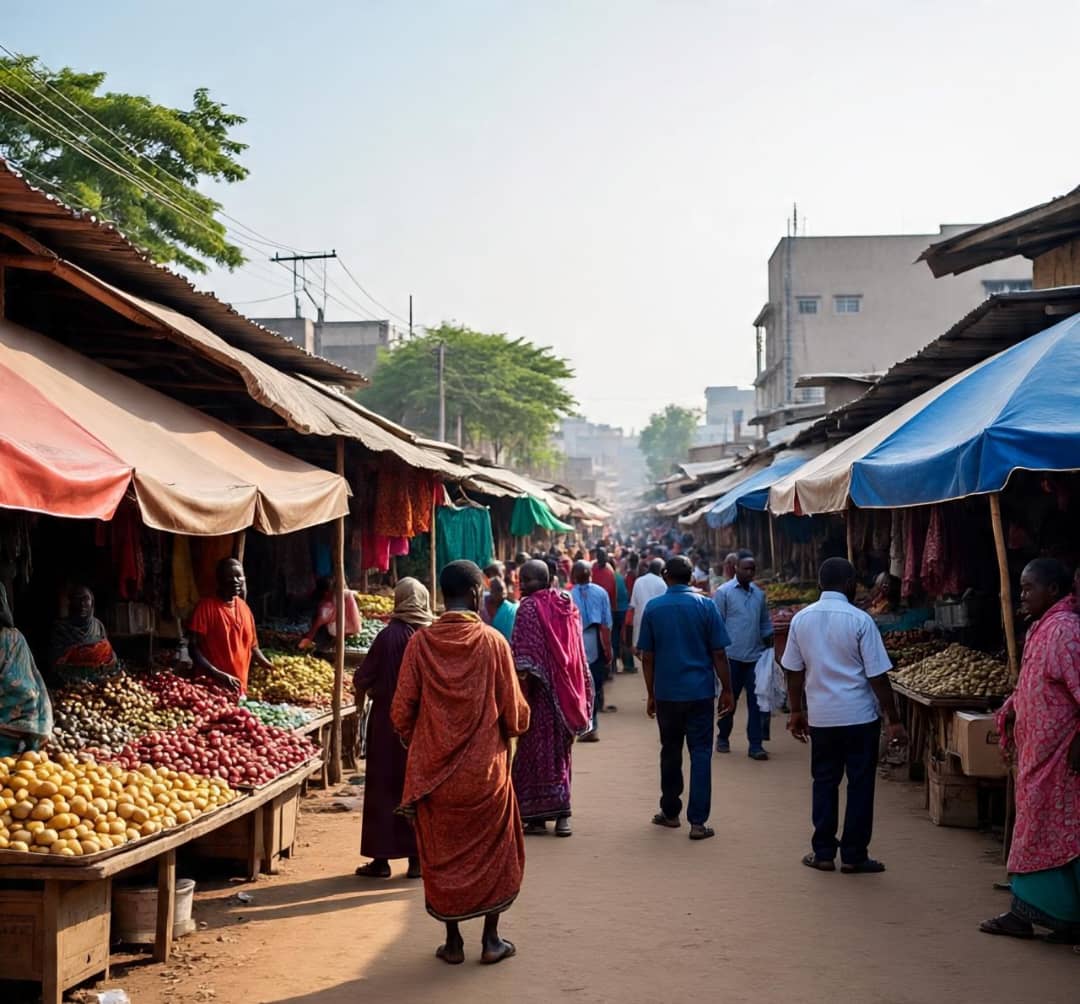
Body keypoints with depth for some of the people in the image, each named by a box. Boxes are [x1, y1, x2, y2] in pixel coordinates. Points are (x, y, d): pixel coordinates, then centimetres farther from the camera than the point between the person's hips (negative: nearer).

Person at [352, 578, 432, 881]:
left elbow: (363, 677, -10)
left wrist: (362, 692, 12)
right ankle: (417, 858, 15)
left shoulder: (389, 635, -13)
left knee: (385, 787, 6)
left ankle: (382, 858, 9)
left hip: (388, 721, -3)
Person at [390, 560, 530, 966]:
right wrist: (507, 730, 15)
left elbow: (401, 713, -5)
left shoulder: (420, 643, -7)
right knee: (492, 851, 15)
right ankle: (491, 940, 20)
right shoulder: (492, 642, -11)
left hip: (433, 770, 2)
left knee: (442, 854, 14)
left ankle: (452, 941, 21)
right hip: (485, 769, -1)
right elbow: (516, 715, -8)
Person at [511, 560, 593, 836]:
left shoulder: (529, 607, -11)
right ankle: (561, 813, 12)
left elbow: (522, 652, -21)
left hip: (541, 689, -6)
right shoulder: (567, 606, 10)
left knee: (535, 749, 1)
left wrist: (520, 677, -21)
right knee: (559, 750, 13)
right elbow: (578, 653, 15)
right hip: (567, 689, 7)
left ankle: (537, 815, 3)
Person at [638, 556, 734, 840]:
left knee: (670, 752, 15)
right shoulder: (705, 605, -4)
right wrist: (727, 691, 5)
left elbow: (647, 657, 2)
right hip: (700, 691, -1)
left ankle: (670, 812, 27)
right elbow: (719, 654, -4)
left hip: (666, 692, 2)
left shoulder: (653, 608, 0)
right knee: (700, 753, 1)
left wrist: (651, 695, 12)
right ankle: (698, 821, -4)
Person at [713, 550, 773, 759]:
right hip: (732, 656, -4)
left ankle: (756, 745, 4)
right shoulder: (724, 592, -5)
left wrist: (768, 644, 10)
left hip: (756, 656, 4)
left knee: (756, 701, 0)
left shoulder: (759, 593, 11)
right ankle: (723, 738, 26)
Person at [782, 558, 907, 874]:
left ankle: (823, 853, 16)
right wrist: (894, 720, -4)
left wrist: (797, 711, 18)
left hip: (821, 716, 4)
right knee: (860, 784, 6)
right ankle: (854, 856, 10)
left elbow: (794, 671, 6)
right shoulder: (860, 620, -11)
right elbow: (877, 677, -10)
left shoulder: (801, 619, 0)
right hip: (860, 716, -3)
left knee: (825, 782, 13)